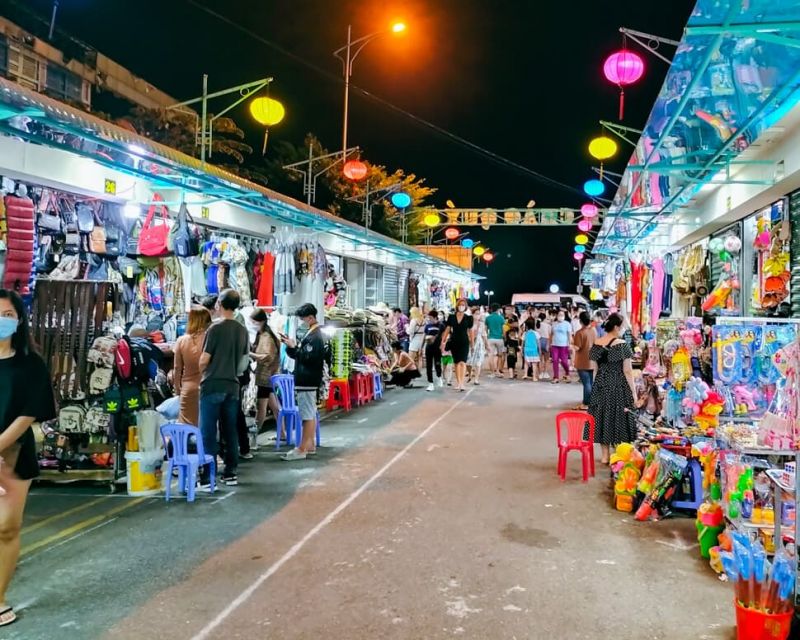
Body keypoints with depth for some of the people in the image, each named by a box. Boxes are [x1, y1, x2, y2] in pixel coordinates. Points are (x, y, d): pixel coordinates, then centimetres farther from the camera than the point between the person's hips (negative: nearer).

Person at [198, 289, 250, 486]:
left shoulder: (215, 328, -11)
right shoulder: (243, 331, 7)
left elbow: (204, 360, -10)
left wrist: (202, 370, 10)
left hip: (212, 386, -6)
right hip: (232, 386, 6)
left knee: (208, 433, -1)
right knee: (230, 431, 11)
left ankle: (208, 477, 0)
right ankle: (230, 473, 16)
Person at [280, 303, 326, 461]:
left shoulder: (315, 336, -16)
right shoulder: (311, 334, 16)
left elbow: (308, 357, -23)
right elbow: (301, 354, 19)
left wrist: (293, 346, -17)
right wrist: (290, 345, 4)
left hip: (307, 381, -11)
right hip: (308, 380, 11)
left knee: (307, 416, -8)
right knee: (310, 414, 14)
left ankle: (302, 449, -6)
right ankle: (310, 445, 22)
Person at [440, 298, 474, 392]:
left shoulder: (468, 318, -1)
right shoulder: (451, 317, 3)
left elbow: (470, 331, 5)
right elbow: (447, 329, 5)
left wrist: (472, 343, 9)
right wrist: (443, 341, 0)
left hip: (464, 342, -2)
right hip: (454, 342, 3)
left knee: (462, 362, -13)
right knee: (457, 363, 10)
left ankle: (462, 384, -18)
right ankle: (458, 382, 20)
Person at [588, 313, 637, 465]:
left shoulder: (596, 344, 1)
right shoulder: (622, 345, -13)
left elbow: (594, 369, 7)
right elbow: (627, 371, -12)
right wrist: (633, 391, -4)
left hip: (600, 386, 4)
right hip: (619, 387, -4)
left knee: (603, 417, 10)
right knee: (618, 418, 5)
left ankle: (604, 455, 16)